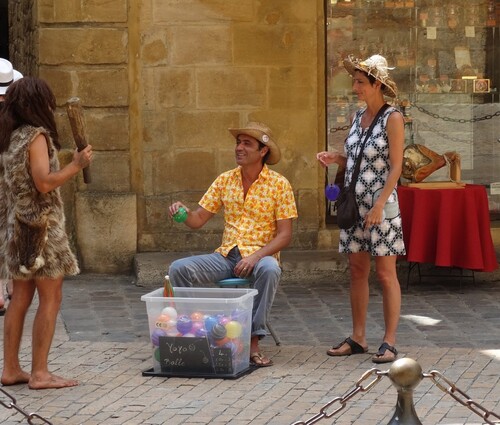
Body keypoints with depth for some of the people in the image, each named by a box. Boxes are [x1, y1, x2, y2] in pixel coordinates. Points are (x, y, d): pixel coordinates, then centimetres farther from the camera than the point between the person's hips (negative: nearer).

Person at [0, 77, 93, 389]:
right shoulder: (36, 135, -13)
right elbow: (44, 183, -21)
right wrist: (77, 165, -15)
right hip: (41, 226, -8)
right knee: (51, 298, -4)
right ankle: (40, 373, -6)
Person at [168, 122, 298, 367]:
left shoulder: (279, 185, -2)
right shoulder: (224, 181, 9)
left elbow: (284, 235, -6)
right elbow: (198, 220, 8)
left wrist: (256, 256, -20)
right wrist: (184, 212, -16)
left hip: (261, 256, -4)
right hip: (226, 255, 4)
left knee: (270, 270, -40)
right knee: (178, 269, -20)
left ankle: (253, 342, -34)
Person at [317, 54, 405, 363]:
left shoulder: (392, 119, -8)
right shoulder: (358, 117, 12)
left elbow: (395, 167, -12)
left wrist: (379, 205, -19)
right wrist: (335, 158, 0)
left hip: (381, 205, -7)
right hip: (355, 205, 7)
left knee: (386, 274, -3)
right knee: (357, 271, 9)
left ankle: (390, 342, 0)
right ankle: (358, 338, 15)